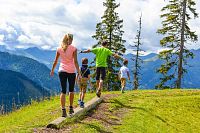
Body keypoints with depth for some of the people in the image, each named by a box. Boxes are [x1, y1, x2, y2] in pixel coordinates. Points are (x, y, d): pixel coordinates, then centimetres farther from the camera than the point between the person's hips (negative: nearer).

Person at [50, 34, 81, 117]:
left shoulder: (59, 49, 3)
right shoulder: (73, 49, -6)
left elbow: (55, 61, 9)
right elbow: (75, 62, -10)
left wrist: (52, 70, 22)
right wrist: (79, 72, -7)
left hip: (62, 71, 2)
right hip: (71, 71, -2)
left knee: (63, 91, 2)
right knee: (71, 90, 17)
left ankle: (63, 110, -8)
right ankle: (71, 108, 24)